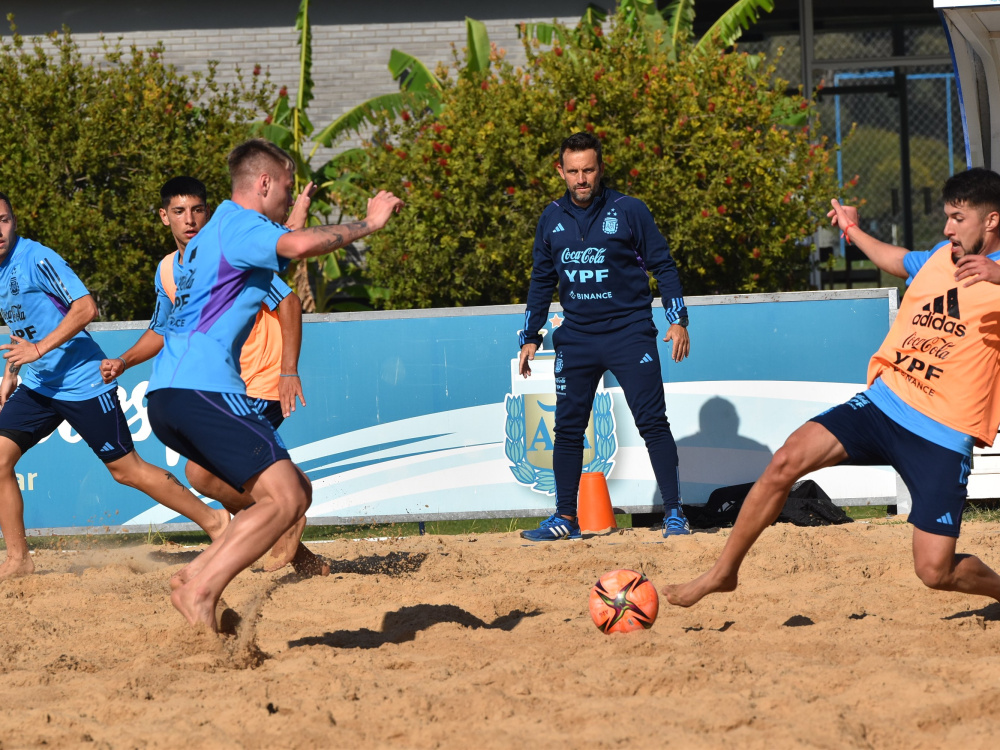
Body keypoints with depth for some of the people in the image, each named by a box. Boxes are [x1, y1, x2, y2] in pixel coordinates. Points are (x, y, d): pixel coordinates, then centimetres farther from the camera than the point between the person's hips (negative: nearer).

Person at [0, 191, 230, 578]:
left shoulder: (36, 259, -17)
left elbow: (85, 307, -23)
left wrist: (38, 349, -27)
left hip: (81, 382, -8)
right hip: (37, 386, 8)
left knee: (126, 469, -2)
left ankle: (213, 521, 10)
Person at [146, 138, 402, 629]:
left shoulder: (213, 234, 28)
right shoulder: (238, 224, -4)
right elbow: (300, 246, -26)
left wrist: (291, 220, 59)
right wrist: (368, 224, -13)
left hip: (169, 394, 10)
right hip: (200, 388, -10)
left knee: (294, 493, 11)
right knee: (283, 497, -18)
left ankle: (197, 575, 1)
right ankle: (200, 590, -25)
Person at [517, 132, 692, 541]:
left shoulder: (629, 211, -4)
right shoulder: (552, 219, 7)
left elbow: (663, 266, 0)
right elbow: (541, 281, 17)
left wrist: (678, 320, -9)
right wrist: (530, 337, 14)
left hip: (629, 334, -4)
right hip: (576, 337, 4)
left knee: (652, 421, -8)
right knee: (568, 428, 5)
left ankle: (674, 513, -5)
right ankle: (565, 518, 13)